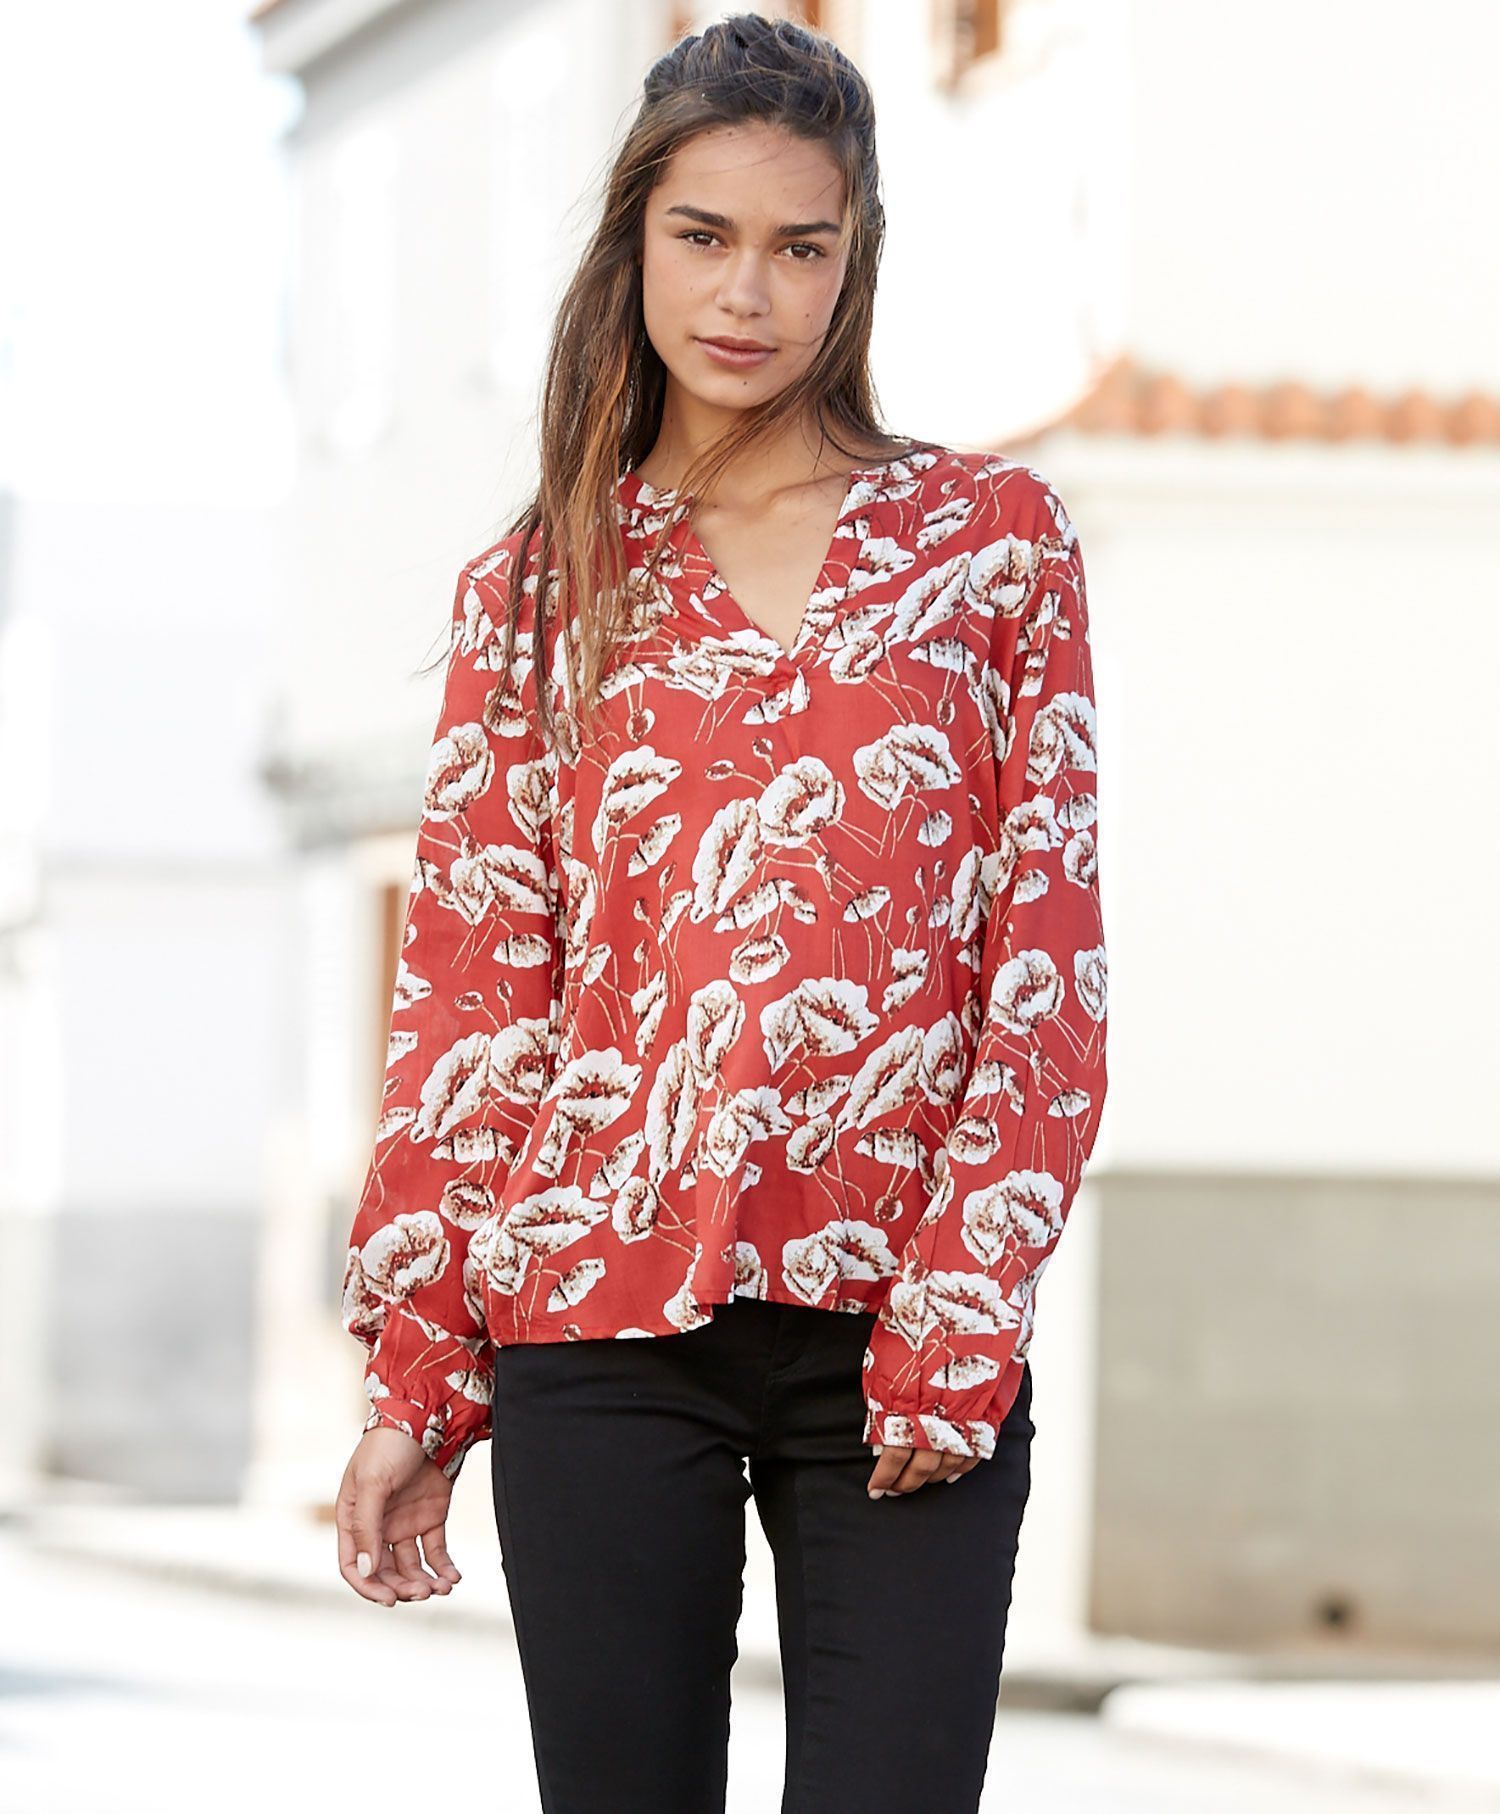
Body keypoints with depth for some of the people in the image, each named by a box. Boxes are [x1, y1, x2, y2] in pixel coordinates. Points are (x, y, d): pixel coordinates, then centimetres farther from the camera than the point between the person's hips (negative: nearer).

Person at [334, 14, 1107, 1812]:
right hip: (601, 1325, 1)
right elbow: (470, 990, 9)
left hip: (911, 1337, -1)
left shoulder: (995, 537, 7)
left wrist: (960, 1315, -8)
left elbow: (1048, 958, 2)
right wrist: (414, 1381, 4)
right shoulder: (535, 589, 10)